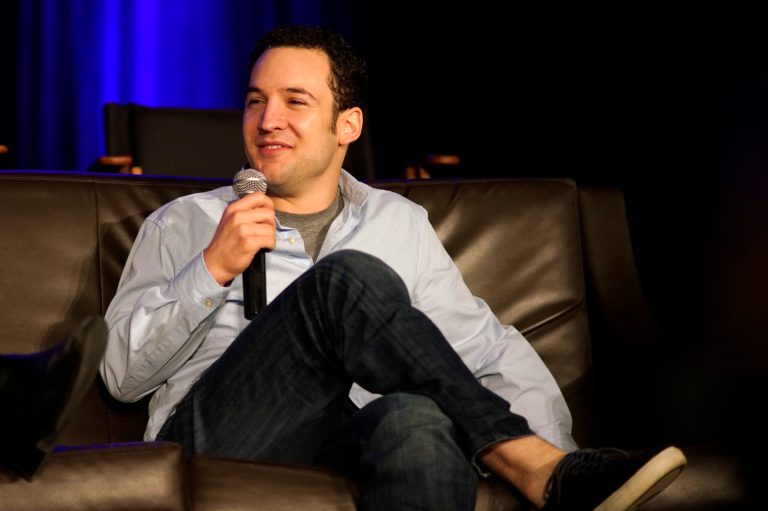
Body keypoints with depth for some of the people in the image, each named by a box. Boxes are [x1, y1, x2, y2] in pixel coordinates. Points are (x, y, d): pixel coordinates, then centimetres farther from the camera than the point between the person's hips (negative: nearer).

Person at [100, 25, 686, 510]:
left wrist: (551, 443, -2)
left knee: (417, 418, -40)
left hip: (359, 449, 1)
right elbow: (121, 374, 7)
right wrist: (213, 268, -8)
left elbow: (490, 347, 17)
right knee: (348, 278, -28)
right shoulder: (182, 223, 16)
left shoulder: (400, 222, 20)